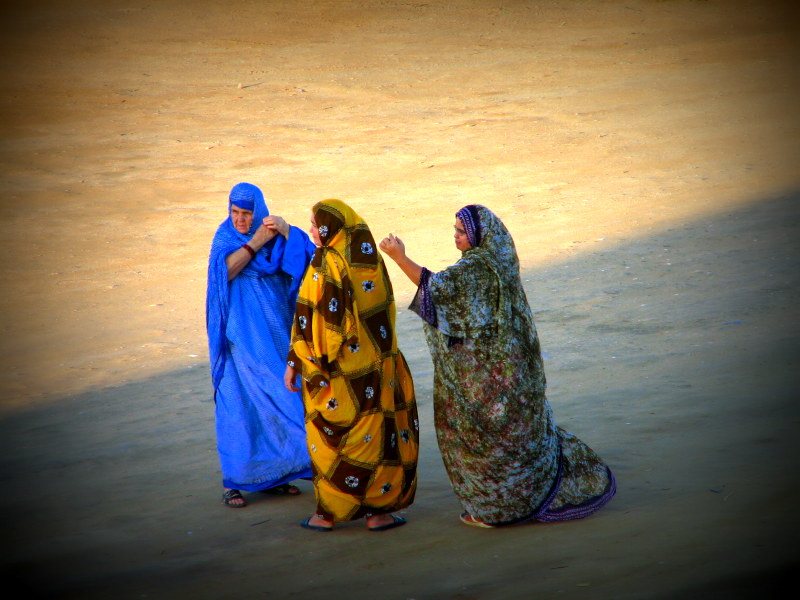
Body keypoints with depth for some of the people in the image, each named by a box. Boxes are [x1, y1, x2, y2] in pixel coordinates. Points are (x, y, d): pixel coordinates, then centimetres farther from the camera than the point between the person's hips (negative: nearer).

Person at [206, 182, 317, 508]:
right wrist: (255, 242, -18)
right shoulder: (225, 237, 0)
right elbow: (225, 271, -17)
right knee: (240, 401, -5)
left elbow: (305, 256, -9)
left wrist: (286, 232, -23)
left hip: (275, 331, 3)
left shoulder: (273, 235, 5)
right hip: (242, 333, -3)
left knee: (277, 399, 5)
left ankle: (270, 474, 17)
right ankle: (233, 482, 0)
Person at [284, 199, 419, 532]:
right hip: (379, 366, 4)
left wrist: (294, 363, -6)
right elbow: (384, 312, 9)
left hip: (337, 370, -4)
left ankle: (328, 513, 15)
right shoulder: (371, 260, 1)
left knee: (331, 439, 9)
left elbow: (311, 320, -14)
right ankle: (377, 510, 13)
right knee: (378, 434, 10)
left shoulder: (326, 265, -14)